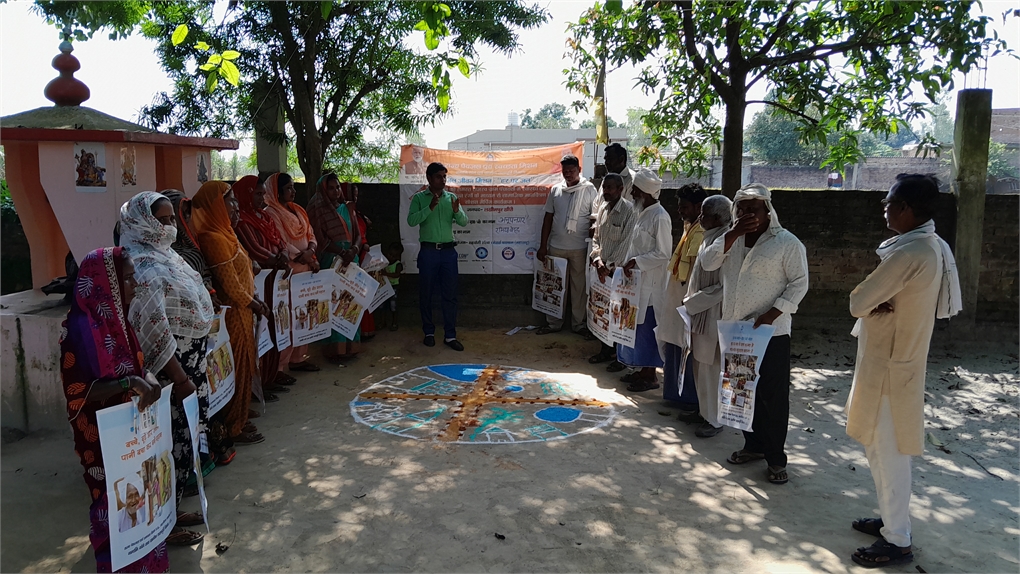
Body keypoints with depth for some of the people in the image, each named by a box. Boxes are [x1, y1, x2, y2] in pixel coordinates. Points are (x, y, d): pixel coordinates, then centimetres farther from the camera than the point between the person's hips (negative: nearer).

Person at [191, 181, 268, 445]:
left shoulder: (221, 232, 10)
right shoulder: (214, 238, -21)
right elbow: (229, 282, -21)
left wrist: (253, 299, 11)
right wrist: (252, 303, -9)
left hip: (240, 310, 10)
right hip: (234, 312, -10)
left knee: (241, 366, 17)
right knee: (237, 367, 1)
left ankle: (237, 421, 29)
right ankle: (233, 428, 13)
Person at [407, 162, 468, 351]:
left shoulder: (452, 197, 8)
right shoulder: (419, 198, 1)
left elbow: (464, 222, 3)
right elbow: (411, 221, -11)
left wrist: (457, 211, -17)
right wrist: (430, 207, -21)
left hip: (449, 251, 2)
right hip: (428, 251, -2)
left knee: (450, 294, 3)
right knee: (426, 294, 6)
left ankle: (450, 335, 9)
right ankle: (429, 332, 19)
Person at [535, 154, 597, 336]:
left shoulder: (589, 189, -4)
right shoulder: (556, 190, 6)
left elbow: (595, 219, -3)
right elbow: (548, 218, 8)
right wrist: (543, 245, 5)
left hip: (580, 248, -3)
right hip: (556, 246, 3)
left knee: (579, 286, 7)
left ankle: (578, 323, 19)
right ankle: (553, 323, 21)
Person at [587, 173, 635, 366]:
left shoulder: (629, 210, -14)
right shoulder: (603, 208, 9)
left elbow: (626, 243, -17)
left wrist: (609, 265, -14)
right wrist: (597, 260, -4)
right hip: (602, 269, 7)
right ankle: (606, 350, 29)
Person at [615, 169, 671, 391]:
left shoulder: (660, 217, -18)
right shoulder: (641, 212, 10)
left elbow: (663, 253, -20)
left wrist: (636, 262, -21)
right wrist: (628, 264, 8)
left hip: (650, 283, -9)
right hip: (636, 280, 9)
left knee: (647, 328, -1)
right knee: (636, 326, 15)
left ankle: (650, 376, 10)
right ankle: (641, 369, 28)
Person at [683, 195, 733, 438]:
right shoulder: (710, 237, 8)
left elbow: (723, 286, -23)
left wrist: (692, 303, -16)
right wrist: (691, 302, 10)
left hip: (714, 315, -9)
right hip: (700, 313, 9)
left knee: (711, 368, 2)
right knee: (701, 366, 19)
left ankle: (715, 420, 15)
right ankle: (704, 410, 33)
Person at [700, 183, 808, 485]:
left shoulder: (787, 243, -8)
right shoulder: (730, 238, 9)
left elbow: (799, 283, -9)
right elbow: (708, 262, -5)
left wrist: (773, 313, -20)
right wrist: (733, 233, -15)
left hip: (771, 333, -5)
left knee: (773, 395, 0)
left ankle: (776, 458, 12)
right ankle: (754, 445, 30)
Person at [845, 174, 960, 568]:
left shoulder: (909, 253, -25)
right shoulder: (934, 246, 8)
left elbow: (857, 303, -22)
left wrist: (870, 304, -1)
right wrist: (878, 302, -9)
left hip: (888, 365, -10)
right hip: (896, 357, 10)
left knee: (887, 451, 2)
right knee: (882, 447, 20)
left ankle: (897, 541, 14)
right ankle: (891, 518, 34)